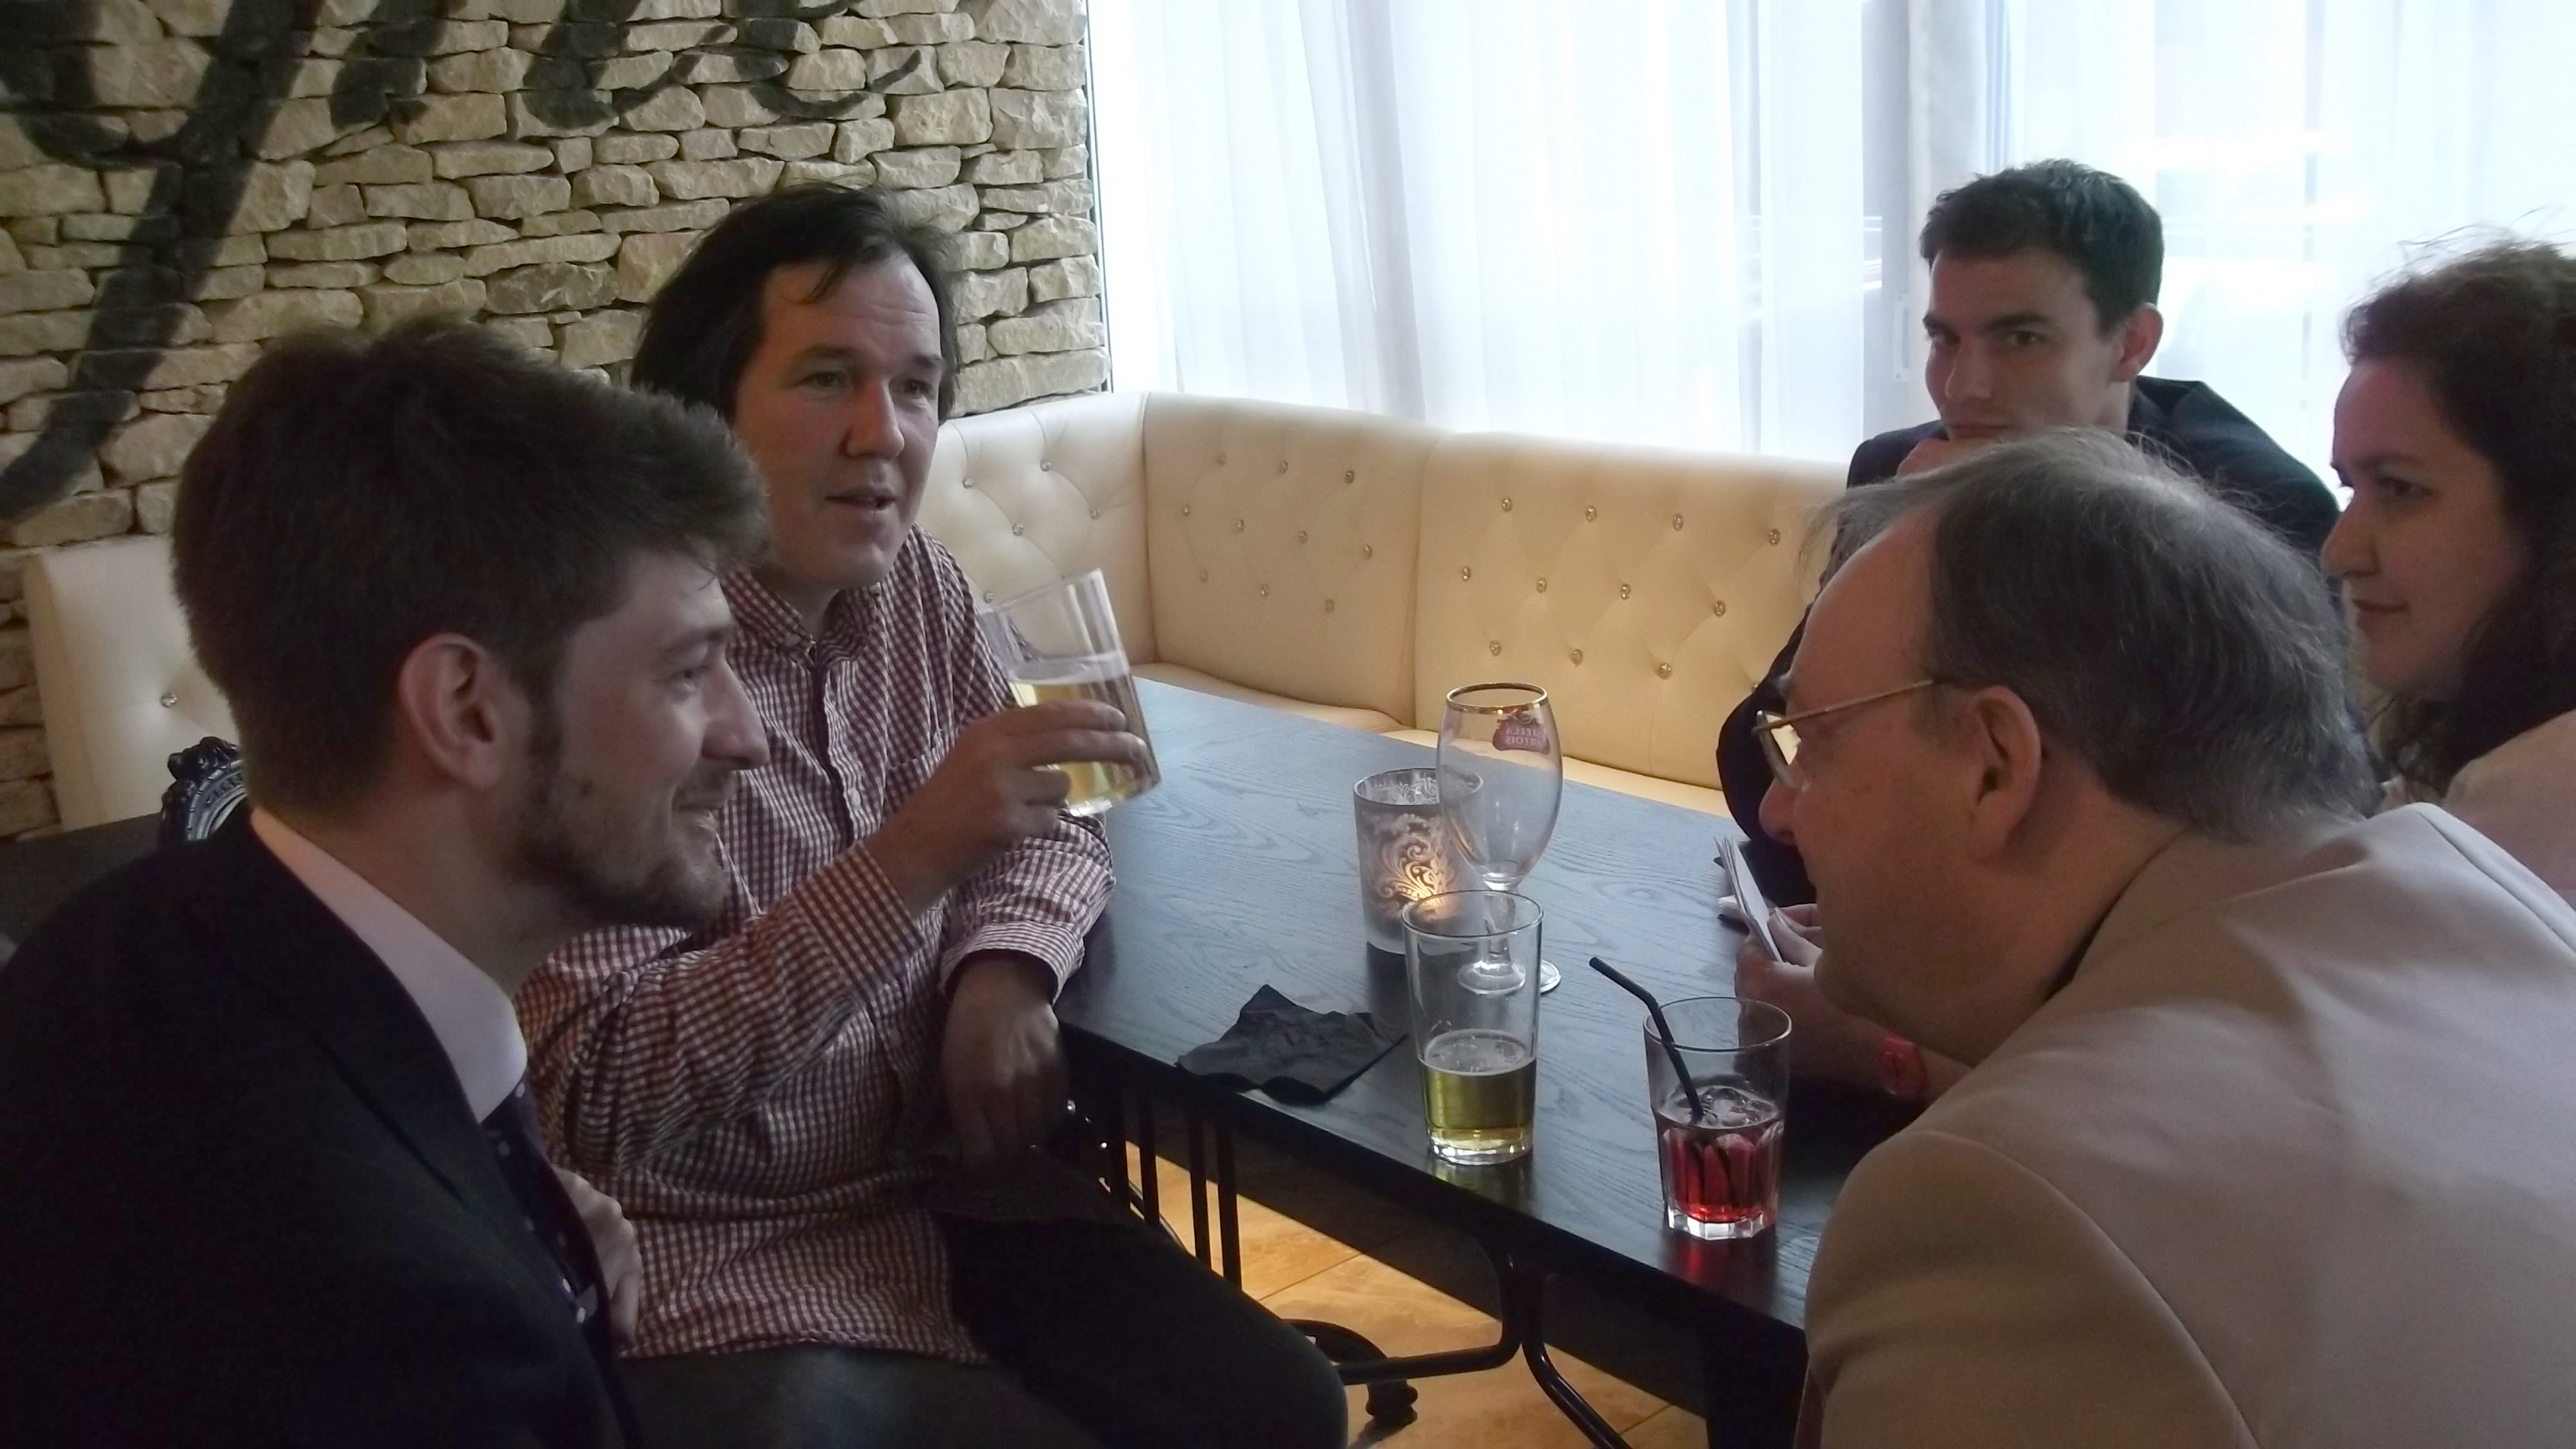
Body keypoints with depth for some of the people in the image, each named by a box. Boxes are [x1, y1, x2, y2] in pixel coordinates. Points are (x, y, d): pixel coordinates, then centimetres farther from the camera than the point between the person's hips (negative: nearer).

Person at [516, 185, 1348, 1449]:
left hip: (947, 1181, 6)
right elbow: (596, 1098, -27)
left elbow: (1048, 827, 14)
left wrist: (1001, 968, -8)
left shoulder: (913, 585, 0)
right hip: (722, 1260, -6)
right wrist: (911, 854, -34)